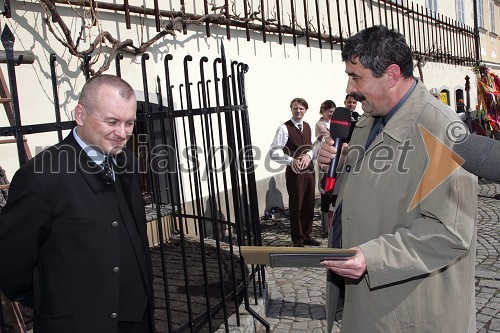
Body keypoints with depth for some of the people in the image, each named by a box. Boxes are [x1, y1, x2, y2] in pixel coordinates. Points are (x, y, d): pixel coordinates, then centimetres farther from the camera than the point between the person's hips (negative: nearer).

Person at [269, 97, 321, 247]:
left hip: (309, 169, 6)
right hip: (294, 171, -6)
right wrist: (291, 160, -29)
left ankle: (307, 235, 32)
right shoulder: (284, 128, -11)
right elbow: (274, 152, -17)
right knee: (296, 206, 4)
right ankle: (298, 240, 19)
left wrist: (309, 155, -9)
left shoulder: (307, 127, 9)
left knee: (309, 204, 15)